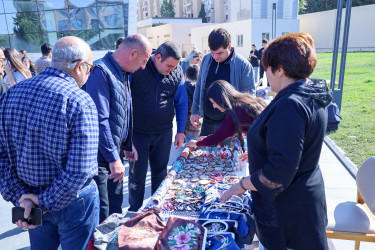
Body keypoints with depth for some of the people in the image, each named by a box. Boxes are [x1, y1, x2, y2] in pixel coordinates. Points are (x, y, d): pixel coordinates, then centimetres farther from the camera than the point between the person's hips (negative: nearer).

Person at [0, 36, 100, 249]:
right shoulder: (81, 102, -22)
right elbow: (79, 170, -27)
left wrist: (20, 197, -5)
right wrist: (47, 201, -14)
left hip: (30, 198, 6)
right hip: (73, 201, -5)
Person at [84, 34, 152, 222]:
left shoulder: (123, 74, 12)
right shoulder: (100, 72, -18)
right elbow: (99, 120, -24)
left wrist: (128, 145, 23)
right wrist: (113, 158, -23)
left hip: (115, 153, 9)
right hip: (99, 157, -9)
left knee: (115, 208, 19)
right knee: (101, 215, -1)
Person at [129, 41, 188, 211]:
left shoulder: (177, 72, -1)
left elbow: (181, 103, 8)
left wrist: (180, 131, 7)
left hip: (163, 133, 3)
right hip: (138, 132, -3)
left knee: (160, 172, 15)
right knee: (137, 173, 6)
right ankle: (135, 211, 27)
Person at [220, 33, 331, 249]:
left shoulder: (289, 106, -29)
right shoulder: (313, 97, 3)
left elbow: (279, 171, -29)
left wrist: (242, 186, -17)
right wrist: (259, 154, 21)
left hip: (288, 209, -9)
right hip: (307, 195, 10)